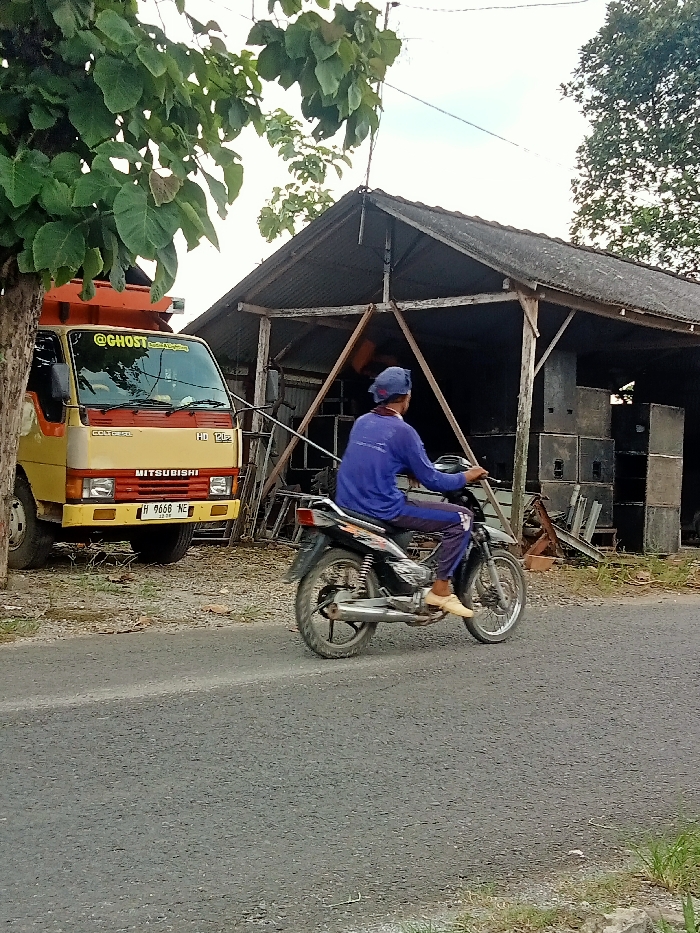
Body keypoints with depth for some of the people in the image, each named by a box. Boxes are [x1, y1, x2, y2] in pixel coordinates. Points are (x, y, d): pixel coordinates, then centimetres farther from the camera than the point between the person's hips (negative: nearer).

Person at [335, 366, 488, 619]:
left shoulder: (361, 422, 11)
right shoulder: (402, 431, -11)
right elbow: (431, 480, -8)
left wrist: (409, 470, 33)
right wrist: (466, 477, 7)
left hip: (349, 504, 9)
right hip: (383, 509, -8)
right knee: (461, 518, -3)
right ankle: (440, 589, -1)